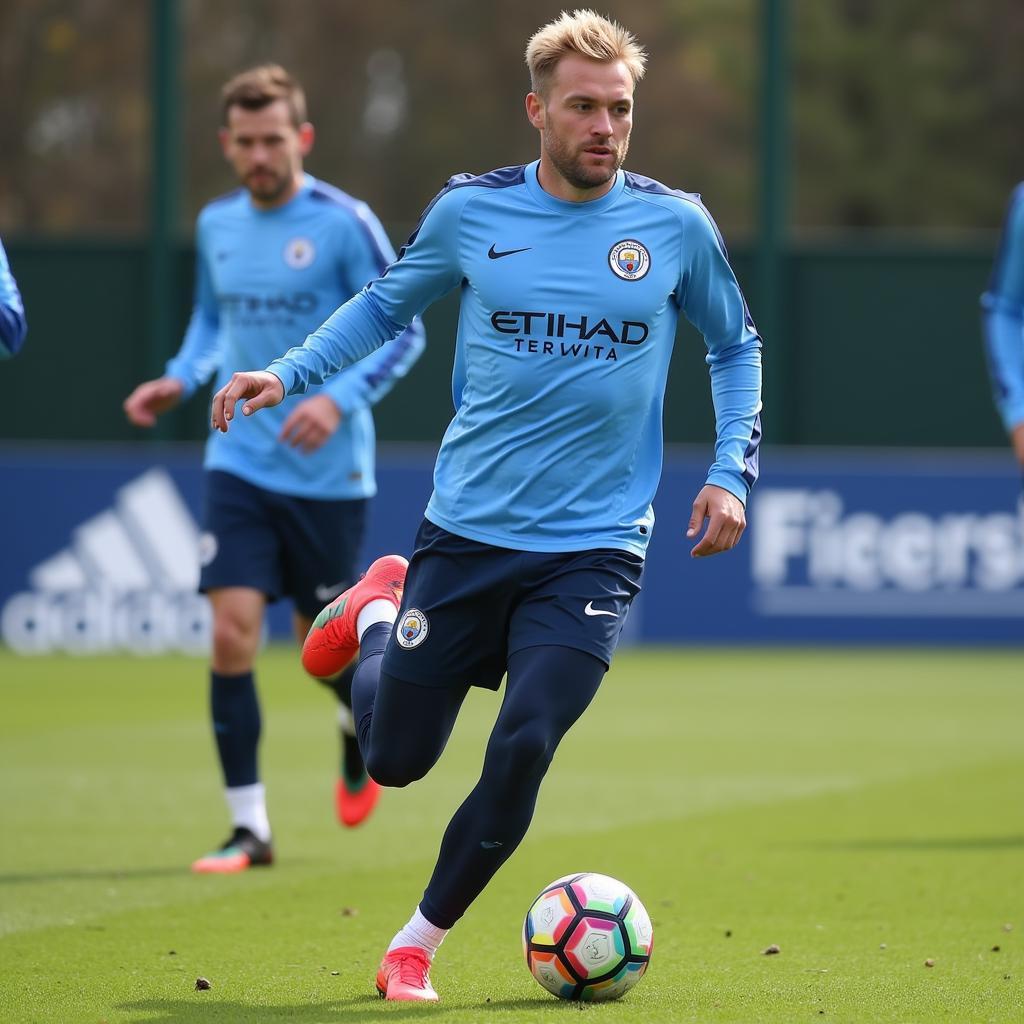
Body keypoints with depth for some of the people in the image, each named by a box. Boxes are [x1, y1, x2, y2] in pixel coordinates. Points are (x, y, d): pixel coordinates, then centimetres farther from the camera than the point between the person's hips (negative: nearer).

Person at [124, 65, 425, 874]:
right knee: (233, 632, -10)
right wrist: (181, 380, 3)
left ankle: (363, 722, 44)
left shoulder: (343, 223, -10)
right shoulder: (217, 225, 6)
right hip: (240, 465, 3)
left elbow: (403, 331, -7)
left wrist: (340, 398, -22)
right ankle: (249, 828, -5)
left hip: (328, 473, -3)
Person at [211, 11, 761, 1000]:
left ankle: (416, 944, 6)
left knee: (521, 750, -17)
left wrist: (731, 471, 2)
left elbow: (734, 346, 14)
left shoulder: (676, 225, -2)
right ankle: (377, 609, 43)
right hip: (465, 532, 1)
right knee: (394, 758, 9)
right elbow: (386, 303, 14)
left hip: (593, 547, -1)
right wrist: (288, 372, 1)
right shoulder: (472, 211, -2)